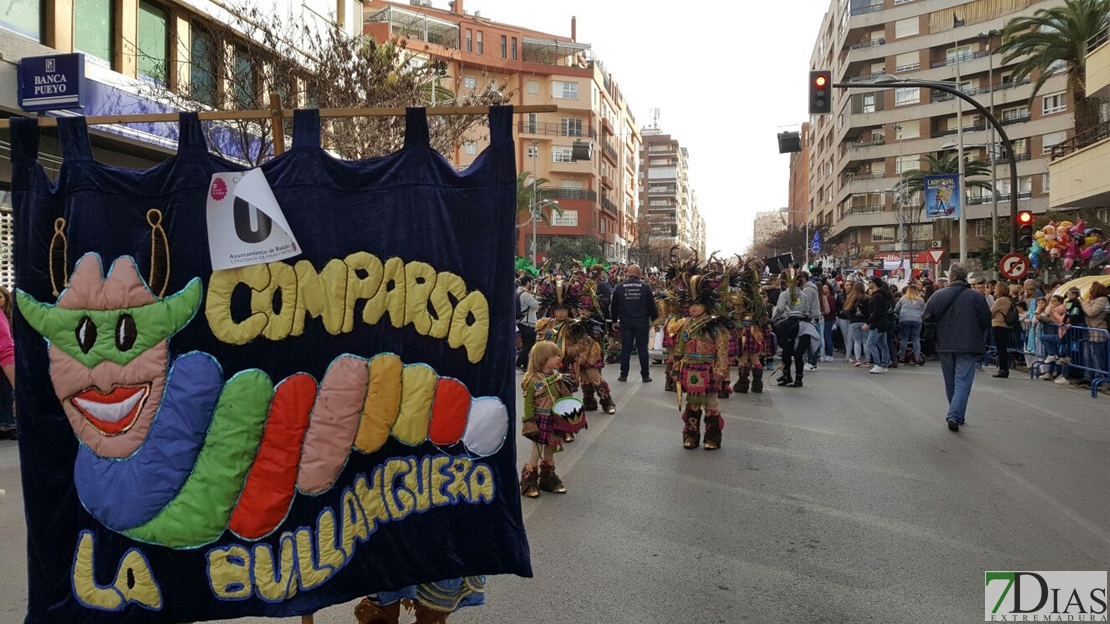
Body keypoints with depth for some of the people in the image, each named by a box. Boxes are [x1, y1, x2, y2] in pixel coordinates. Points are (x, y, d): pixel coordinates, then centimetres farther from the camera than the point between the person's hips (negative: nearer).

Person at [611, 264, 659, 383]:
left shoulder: (620, 287, 1)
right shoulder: (645, 287, -5)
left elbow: (614, 306, 6)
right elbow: (651, 305, -3)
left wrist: (615, 320, 16)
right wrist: (655, 319, 6)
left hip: (625, 322, 1)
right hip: (642, 322, -1)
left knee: (625, 348, 7)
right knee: (642, 348, 4)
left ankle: (623, 375, 11)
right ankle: (645, 375, 8)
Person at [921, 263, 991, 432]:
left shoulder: (938, 295, -5)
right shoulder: (976, 297, -7)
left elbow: (926, 318, 0)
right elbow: (986, 322, -2)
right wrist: (979, 339, 16)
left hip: (945, 346, 2)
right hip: (968, 346, -2)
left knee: (950, 382, 17)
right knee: (963, 381, -2)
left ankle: (956, 415, 30)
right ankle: (955, 415, -16)